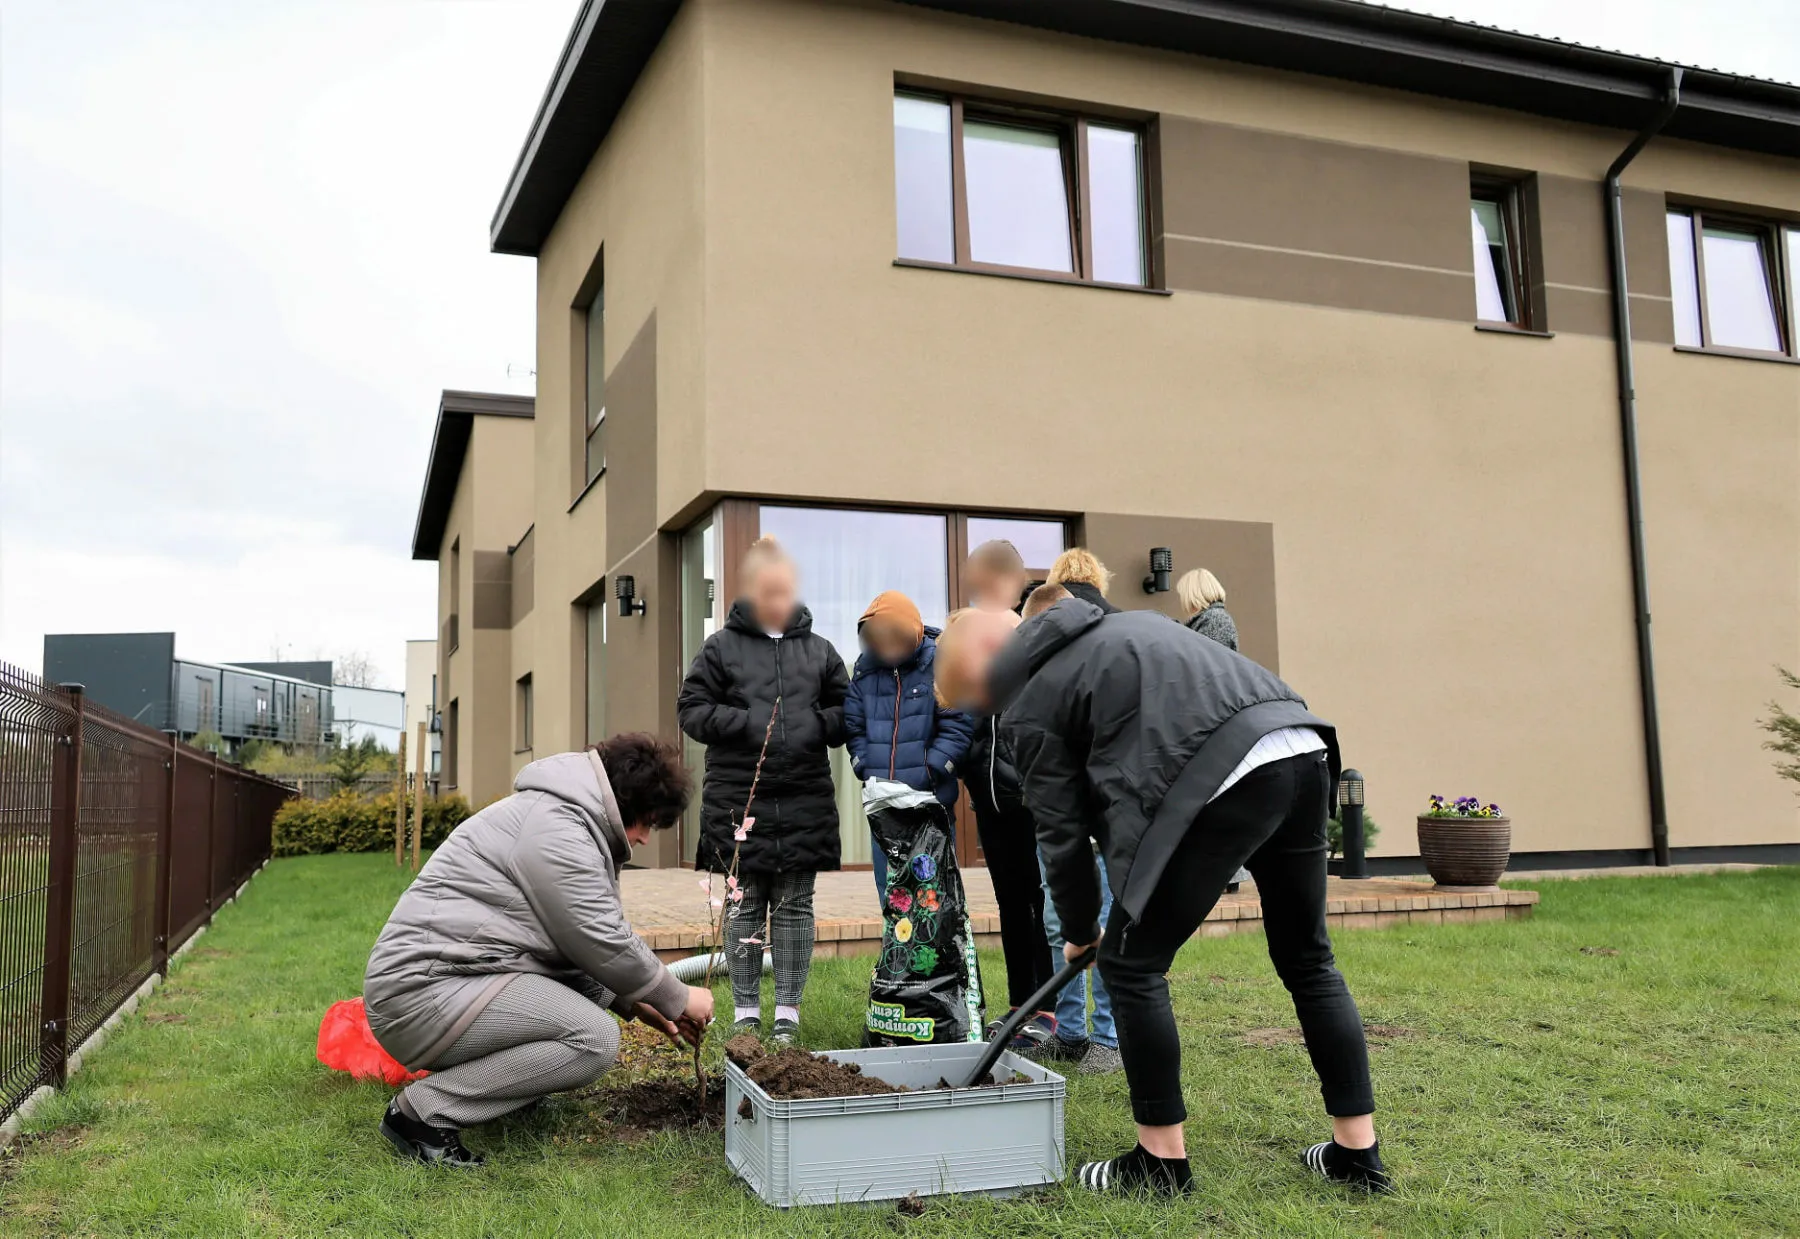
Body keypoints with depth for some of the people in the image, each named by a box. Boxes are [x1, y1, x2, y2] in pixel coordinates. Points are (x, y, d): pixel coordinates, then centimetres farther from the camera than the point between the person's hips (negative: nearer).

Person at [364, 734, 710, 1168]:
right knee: (596, 1039, -19)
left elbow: (582, 938, 20)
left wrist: (632, 1002, 12)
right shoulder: (556, 827, -16)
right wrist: (678, 999, -3)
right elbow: (604, 943, -16)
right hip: (422, 991, -11)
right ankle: (424, 1109, -13)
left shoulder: (565, 816, 17)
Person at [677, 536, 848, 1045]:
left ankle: (788, 1011, 16)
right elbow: (691, 709, 0)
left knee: (795, 906, 6)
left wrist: (820, 724, -7)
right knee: (744, 906, 6)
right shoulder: (722, 647, 2)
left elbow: (847, 712, 14)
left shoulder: (818, 650, 9)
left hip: (805, 799, 2)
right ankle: (746, 1012, 16)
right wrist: (745, 723, -13)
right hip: (738, 798, -2)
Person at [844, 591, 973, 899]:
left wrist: (928, 775, -16)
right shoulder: (864, 669, 7)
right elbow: (853, 728, 10)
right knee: (889, 892, 11)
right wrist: (867, 771, -3)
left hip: (931, 801, -4)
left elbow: (957, 727, -11)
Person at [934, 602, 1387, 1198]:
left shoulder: (1030, 706, 7)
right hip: (1305, 749, 9)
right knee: (1308, 959, 20)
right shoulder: (1125, 625, 29)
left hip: (1225, 780, -9)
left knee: (1132, 964, 7)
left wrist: (1081, 932, 25)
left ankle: (1162, 1160, 17)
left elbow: (1064, 834, 9)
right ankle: (1357, 1153, 28)